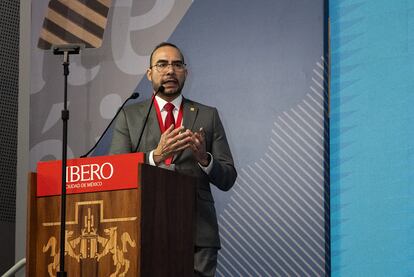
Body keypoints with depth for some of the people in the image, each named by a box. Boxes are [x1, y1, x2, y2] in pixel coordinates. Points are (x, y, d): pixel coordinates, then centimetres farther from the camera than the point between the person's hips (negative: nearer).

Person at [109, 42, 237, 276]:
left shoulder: (208, 116, 12)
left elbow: (227, 179, 9)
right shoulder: (129, 116, 10)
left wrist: (204, 158, -13)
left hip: (198, 232, 0)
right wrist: (156, 156, -16)